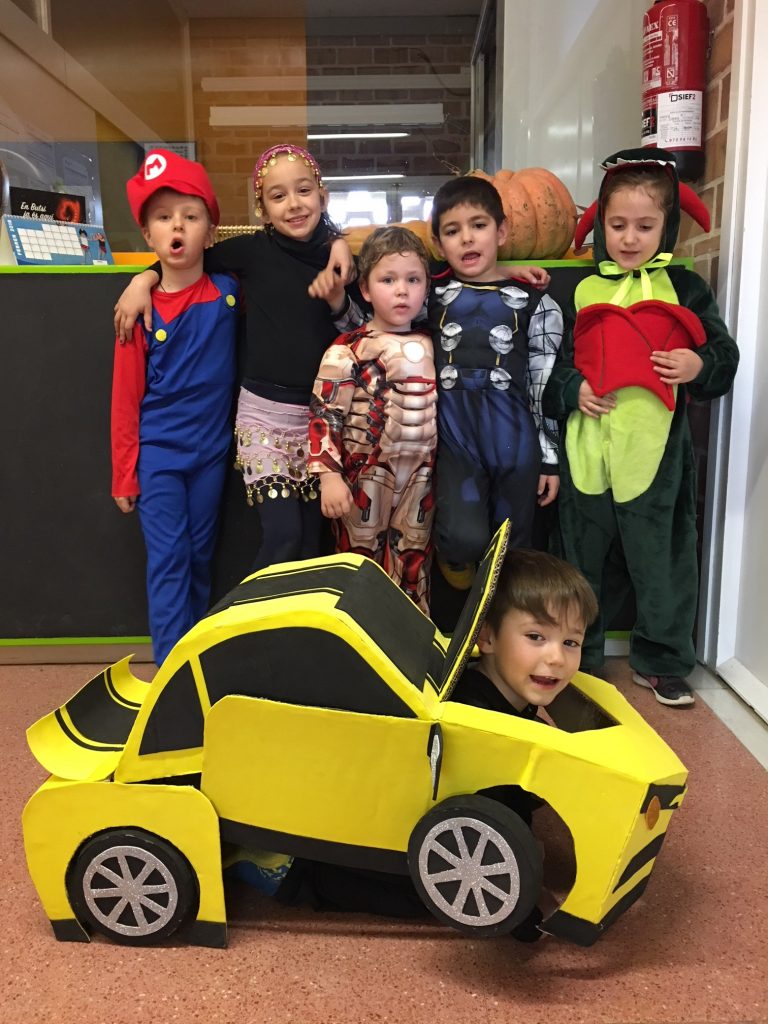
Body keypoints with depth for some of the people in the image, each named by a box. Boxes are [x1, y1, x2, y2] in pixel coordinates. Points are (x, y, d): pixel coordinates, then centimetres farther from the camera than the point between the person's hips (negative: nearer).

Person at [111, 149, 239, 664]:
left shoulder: (229, 292, -2)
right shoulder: (141, 310, -6)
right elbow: (127, 397, -4)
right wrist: (124, 475, -2)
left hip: (212, 451, 2)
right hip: (158, 454, -2)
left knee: (200, 558, 14)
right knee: (167, 562, -2)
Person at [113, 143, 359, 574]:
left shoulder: (339, 259, 3)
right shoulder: (253, 250, -3)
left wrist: (337, 299, -14)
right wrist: (144, 279, -4)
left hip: (321, 413, 3)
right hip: (265, 411, -3)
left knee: (311, 538, 9)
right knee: (282, 536, -8)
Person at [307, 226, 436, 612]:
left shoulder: (429, 346, 7)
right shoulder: (349, 350, -10)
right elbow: (325, 415, -12)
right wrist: (329, 475, -19)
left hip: (419, 482, 5)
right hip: (364, 482, -5)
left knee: (414, 574, 16)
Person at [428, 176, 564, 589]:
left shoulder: (534, 303, 6)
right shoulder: (431, 295, 9)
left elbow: (547, 388, 6)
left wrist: (550, 457, 5)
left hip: (514, 437, 0)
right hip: (455, 434, 0)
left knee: (511, 551, 8)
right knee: (465, 537, -18)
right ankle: (452, 556, 20)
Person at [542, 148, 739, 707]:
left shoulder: (686, 289, 3)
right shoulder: (581, 291, 6)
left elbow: (725, 356, 7)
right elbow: (552, 363, 9)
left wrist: (701, 365, -13)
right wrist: (572, 388, -9)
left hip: (655, 448, -1)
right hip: (588, 447, 2)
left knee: (660, 558, 8)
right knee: (584, 558, 14)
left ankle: (661, 661, 27)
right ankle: (577, 657, 32)